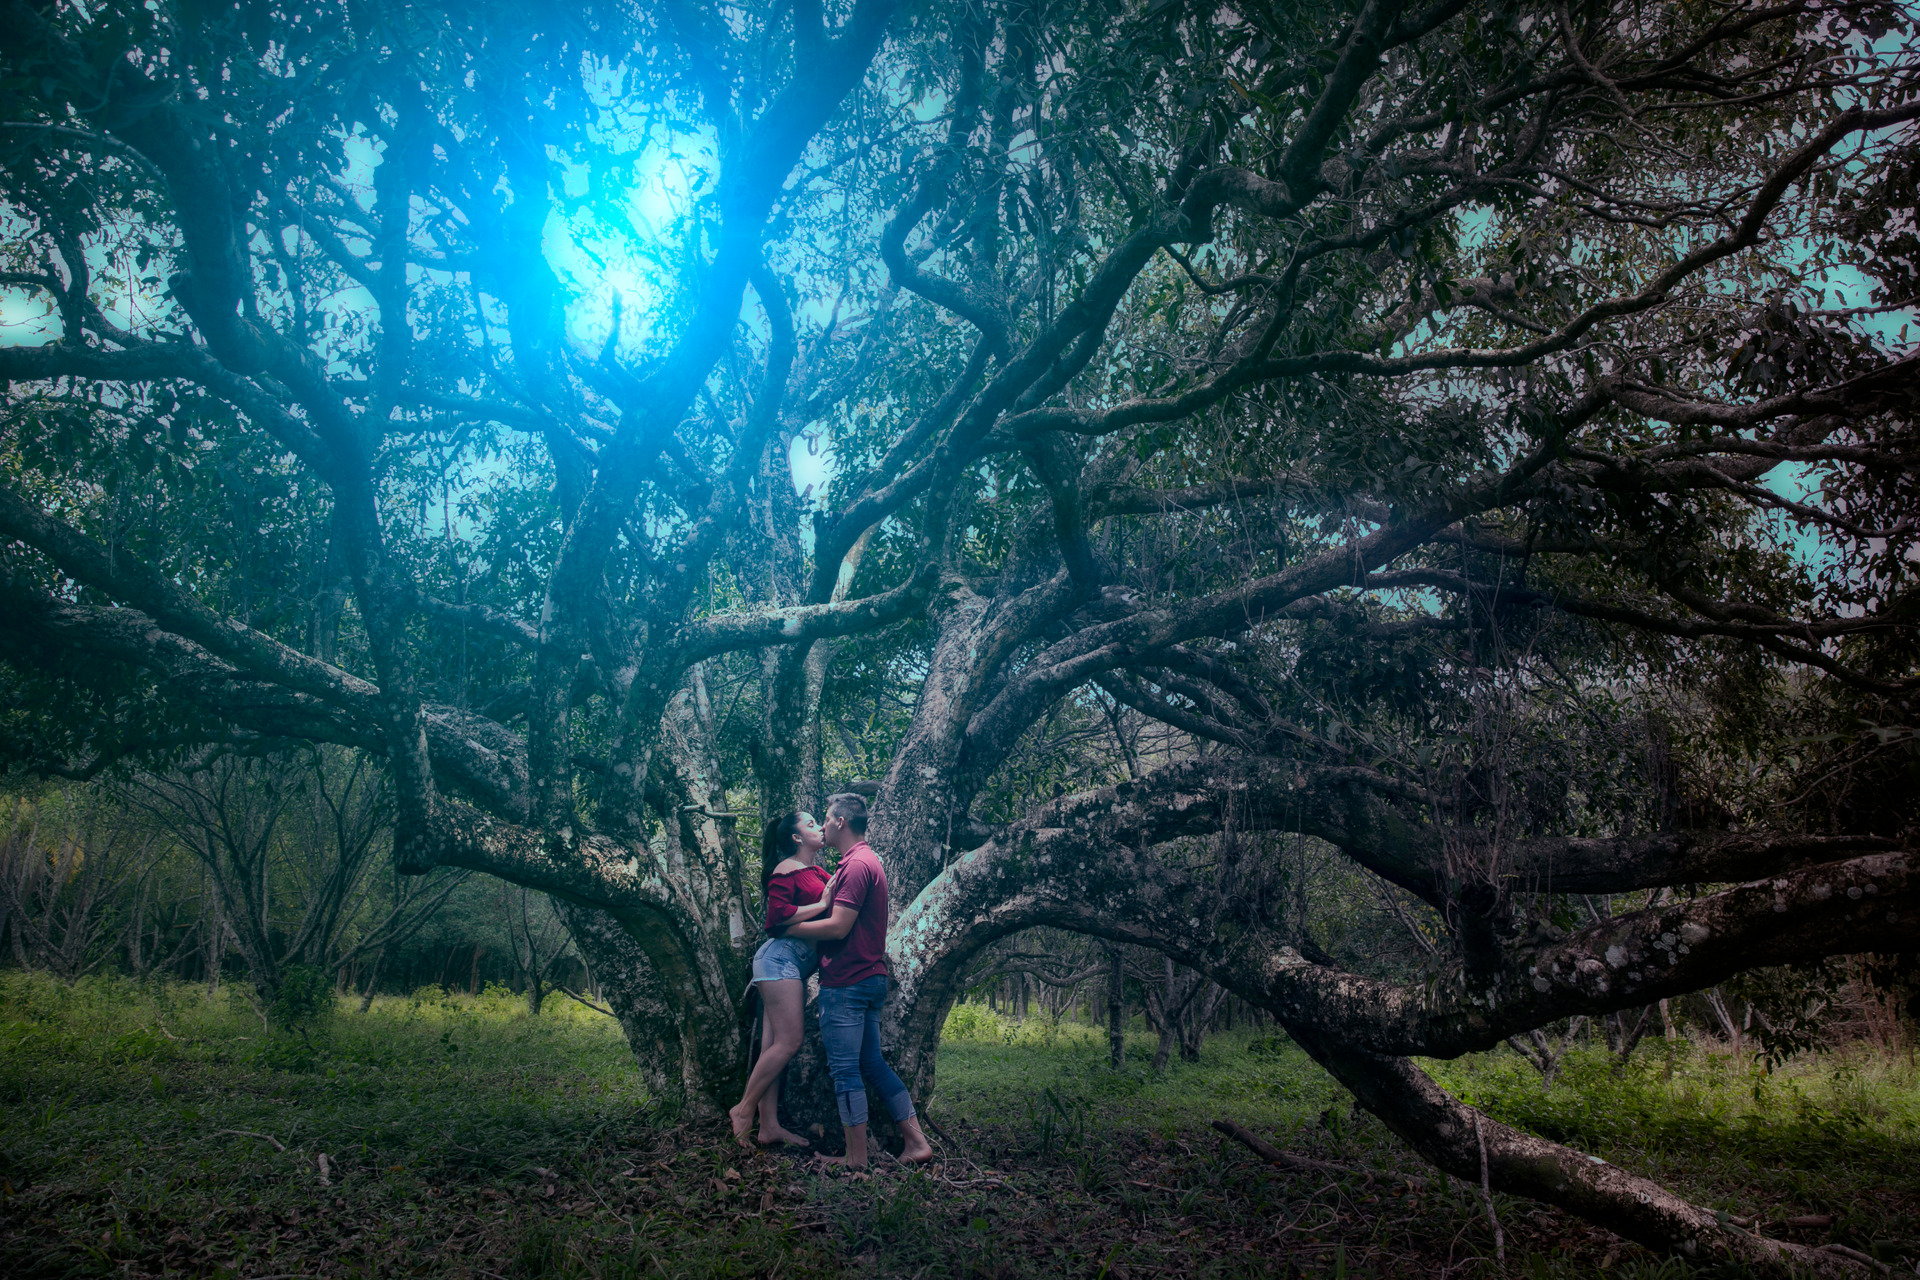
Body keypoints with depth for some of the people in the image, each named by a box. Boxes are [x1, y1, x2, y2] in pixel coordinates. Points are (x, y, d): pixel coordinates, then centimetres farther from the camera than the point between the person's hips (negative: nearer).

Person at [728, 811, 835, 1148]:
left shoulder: (818, 872, 19)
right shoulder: (786, 870, -7)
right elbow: (778, 915, -17)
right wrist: (821, 905, -14)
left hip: (797, 964, 9)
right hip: (781, 956, -9)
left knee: (774, 1045, 7)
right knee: (788, 1042, -11)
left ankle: (770, 1126, 8)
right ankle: (743, 1110, -1)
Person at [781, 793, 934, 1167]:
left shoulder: (856, 865, -16)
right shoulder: (868, 861, 17)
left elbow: (838, 927, -21)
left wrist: (788, 928, -11)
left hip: (846, 982, -10)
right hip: (872, 978, 10)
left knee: (845, 1070, -2)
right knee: (873, 1063, 14)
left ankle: (856, 1157, 5)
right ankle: (916, 1142, 13)